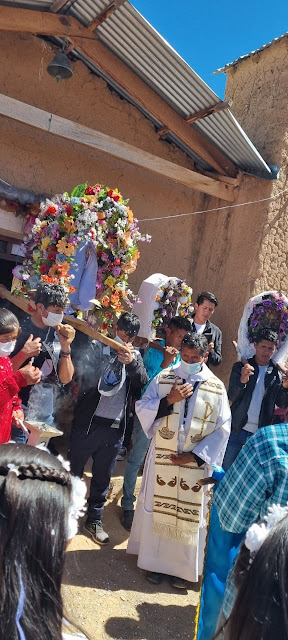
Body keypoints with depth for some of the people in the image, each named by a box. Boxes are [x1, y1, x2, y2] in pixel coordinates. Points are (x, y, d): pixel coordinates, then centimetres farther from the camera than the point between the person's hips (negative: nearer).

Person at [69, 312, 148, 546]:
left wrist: (131, 362, -26)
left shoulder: (135, 356, 7)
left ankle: (95, 520, 29)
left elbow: (143, 382, -9)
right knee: (74, 471, 10)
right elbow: (87, 374, -13)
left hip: (115, 426, 3)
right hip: (89, 421, -2)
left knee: (103, 477, 14)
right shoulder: (98, 346, -2)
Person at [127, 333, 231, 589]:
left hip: (196, 462, 0)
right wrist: (169, 400, -20)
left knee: (189, 514, 9)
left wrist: (195, 455, -11)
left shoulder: (217, 388, -4)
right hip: (162, 457, 0)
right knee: (157, 507, 10)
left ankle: (182, 566, 27)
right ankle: (154, 560, 29)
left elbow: (222, 429, -3)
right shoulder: (163, 379, -3)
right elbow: (142, 409, -5)